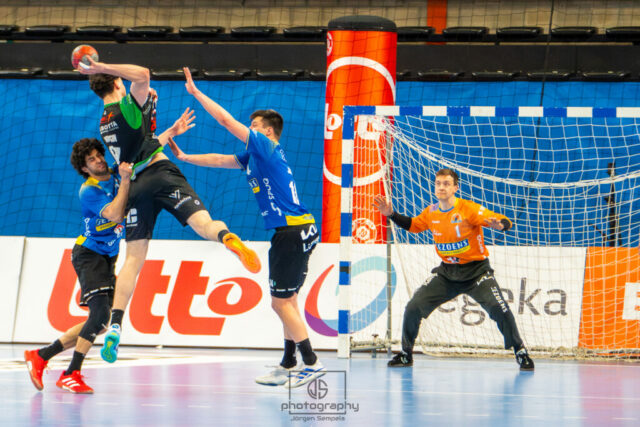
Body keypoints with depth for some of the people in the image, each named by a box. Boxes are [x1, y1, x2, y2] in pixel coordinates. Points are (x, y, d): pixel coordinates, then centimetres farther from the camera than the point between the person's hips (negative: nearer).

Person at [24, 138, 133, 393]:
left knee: (100, 324, 7)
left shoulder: (117, 175, 4)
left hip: (108, 257, 8)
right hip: (89, 254, -8)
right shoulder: (88, 191, -16)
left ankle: (40, 356, 14)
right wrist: (126, 180, -29)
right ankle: (71, 375, -21)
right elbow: (114, 214, -29)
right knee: (101, 312, -24)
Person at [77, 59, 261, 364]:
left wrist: (171, 132, 38)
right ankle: (227, 238, -58)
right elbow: (142, 75, -20)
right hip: (160, 173, -5)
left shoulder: (105, 123, 21)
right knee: (203, 224, -21)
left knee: (133, 258, 4)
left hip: (135, 186, 5)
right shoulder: (129, 106, 1)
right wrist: (103, 68, -13)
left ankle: (115, 326, -7)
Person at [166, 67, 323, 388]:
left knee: (282, 302, -9)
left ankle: (311, 362, -7)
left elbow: (227, 121, -9)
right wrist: (184, 157, 27)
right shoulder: (253, 155, 18)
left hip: (292, 232, -10)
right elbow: (220, 160, 28)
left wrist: (196, 92, -3)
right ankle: (289, 366, 18)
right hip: (292, 232, 10)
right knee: (286, 301, 13)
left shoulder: (267, 147, -8)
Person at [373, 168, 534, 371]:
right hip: (447, 272, 5)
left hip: (476, 270, -5)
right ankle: (405, 354, 15)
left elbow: (504, 221, -21)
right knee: (414, 307, -4)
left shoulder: (468, 209, -18)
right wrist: (391, 214, 7)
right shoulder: (431, 213, -1)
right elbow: (413, 225, 20)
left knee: (499, 309, -22)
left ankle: (521, 353, -4)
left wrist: (500, 225, -45)